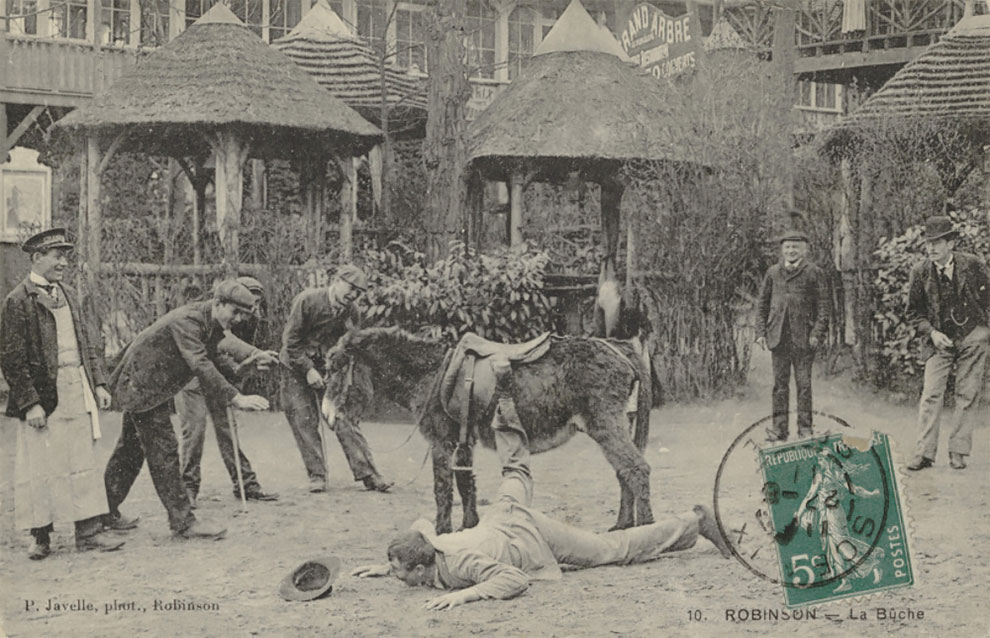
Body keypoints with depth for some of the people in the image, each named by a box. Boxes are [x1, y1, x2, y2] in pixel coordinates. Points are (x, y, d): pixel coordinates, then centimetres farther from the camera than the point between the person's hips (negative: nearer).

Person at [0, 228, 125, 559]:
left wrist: (99, 383, 8)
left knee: (84, 463, 7)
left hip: (78, 395, 6)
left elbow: (89, 343, 17)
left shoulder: (68, 295, 13)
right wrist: (30, 403, -15)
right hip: (43, 397, -6)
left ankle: (89, 532, 13)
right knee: (41, 468, 2)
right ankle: (41, 537, 15)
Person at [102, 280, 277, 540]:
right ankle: (183, 522, -7)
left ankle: (105, 510, 32)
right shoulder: (186, 321, -29)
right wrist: (236, 398, -41)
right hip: (140, 385, -10)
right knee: (163, 451, -9)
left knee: (131, 450, 19)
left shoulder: (212, 323, 0)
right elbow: (200, 365, -37)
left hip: (151, 385, 10)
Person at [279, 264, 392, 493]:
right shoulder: (307, 300, -19)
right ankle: (316, 476, 6)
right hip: (297, 367, -3)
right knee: (305, 422, -4)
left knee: (344, 418, -6)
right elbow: (290, 340, -16)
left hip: (328, 368, 3)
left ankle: (367, 474, -5)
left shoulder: (351, 312, -6)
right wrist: (309, 370, -18)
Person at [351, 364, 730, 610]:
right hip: (506, 517, 7)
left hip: (534, 535, -6)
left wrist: (465, 594, -50)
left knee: (617, 548, 7)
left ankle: (694, 522, 17)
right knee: (515, 474, 36)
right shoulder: (424, 544, -15)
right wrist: (384, 568, 1)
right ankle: (504, 398, 48)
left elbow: (514, 580, -42)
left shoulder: (459, 563, -37)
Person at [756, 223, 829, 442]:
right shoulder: (773, 272, 10)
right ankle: (779, 429, 9)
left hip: (803, 337, -2)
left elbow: (823, 304, 1)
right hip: (778, 335, 2)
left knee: (804, 384, 2)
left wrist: (817, 333, -8)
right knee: (780, 383, 5)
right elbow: (763, 303, 13)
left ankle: (805, 428, 9)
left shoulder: (813, 272, 2)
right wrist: (761, 332, 5)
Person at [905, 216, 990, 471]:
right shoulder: (920, 272, -5)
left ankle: (958, 452, 9)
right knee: (931, 395, -6)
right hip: (939, 340, 1)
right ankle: (924, 453, -3)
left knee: (968, 396, 2)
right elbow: (914, 312, 4)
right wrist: (932, 332, -9)